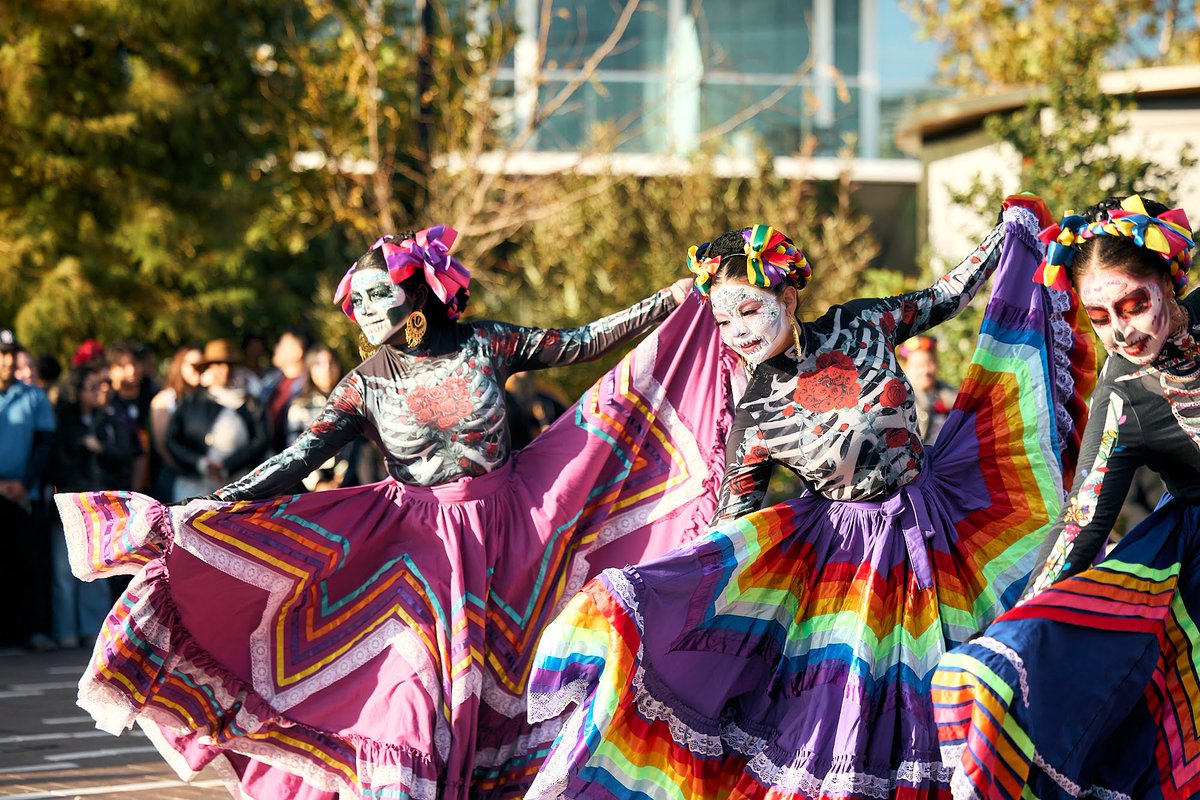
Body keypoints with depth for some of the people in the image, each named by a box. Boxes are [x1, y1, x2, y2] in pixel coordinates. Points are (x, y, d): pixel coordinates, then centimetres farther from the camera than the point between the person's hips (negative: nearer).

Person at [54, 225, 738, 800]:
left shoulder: (483, 344, -2)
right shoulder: (366, 386, -3)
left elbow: (579, 344, 6)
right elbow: (300, 457, -10)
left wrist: (669, 305, 2)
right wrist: (211, 508, -21)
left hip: (509, 532, 1)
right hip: (419, 543, -1)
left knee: (499, 681, 4)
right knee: (414, 679, -9)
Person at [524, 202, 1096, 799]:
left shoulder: (856, 326, -9)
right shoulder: (754, 414, -12)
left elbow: (942, 299, 7)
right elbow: (734, 523, -7)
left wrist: (1010, 233, 10)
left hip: (926, 519, 2)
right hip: (836, 542, -2)